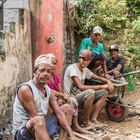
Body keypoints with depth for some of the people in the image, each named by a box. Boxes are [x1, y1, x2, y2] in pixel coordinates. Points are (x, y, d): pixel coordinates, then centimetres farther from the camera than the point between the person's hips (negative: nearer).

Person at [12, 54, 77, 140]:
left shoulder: (48, 90, 3)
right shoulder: (25, 89, -21)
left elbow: (59, 113, -1)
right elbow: (35, 118, -23)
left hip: (42, 126, 8)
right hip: (22, 131, -8)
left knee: (67, 108, 9)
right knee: (39, 120, -40)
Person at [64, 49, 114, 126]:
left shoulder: (85, 70, 8)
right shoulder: (72, 68, -18)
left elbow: (98, 78, 18)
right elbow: (81, 87, -29)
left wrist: (108, 81, -5)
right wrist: (101, 86, -26)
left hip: (81, 98, 9)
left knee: (104, 92, 3)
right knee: (90, 92, -34)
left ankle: (93, 119, -5)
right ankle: (85, 122, -17)